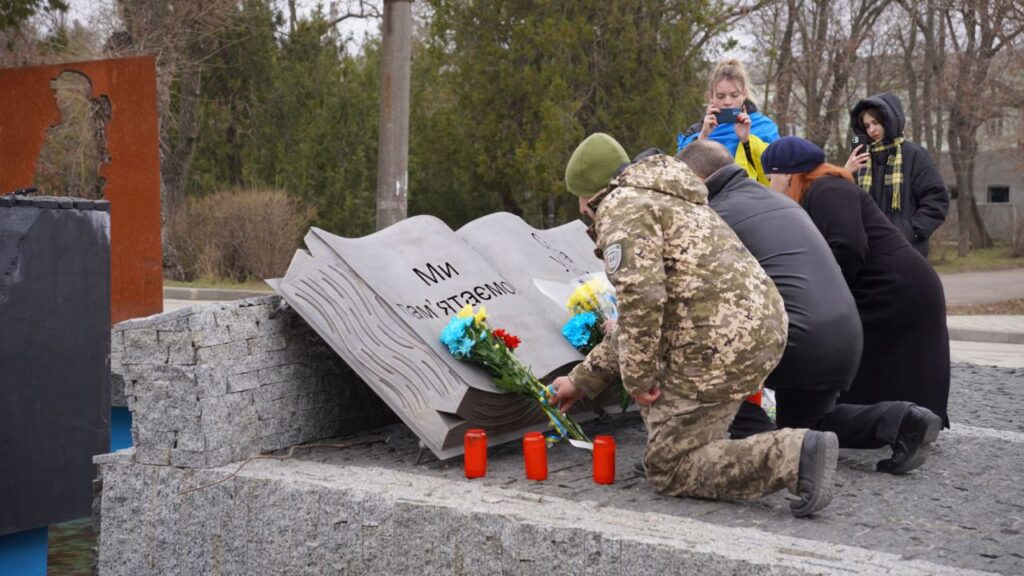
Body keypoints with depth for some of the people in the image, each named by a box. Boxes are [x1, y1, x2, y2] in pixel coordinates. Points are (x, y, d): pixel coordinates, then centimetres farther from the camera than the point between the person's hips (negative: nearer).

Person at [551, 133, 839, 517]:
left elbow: (640, 300, -21)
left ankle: (793, 456, -14)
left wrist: (637, 378, -10)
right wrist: (582, 381, 32)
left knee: (668, 470, 1)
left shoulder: (623, 208, -3)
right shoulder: (661, 200, 29)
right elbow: (636, 324, 31)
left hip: (719, 344, -10)